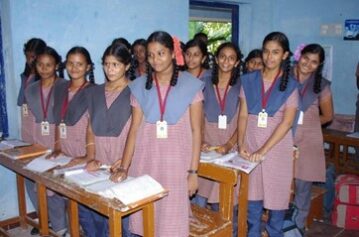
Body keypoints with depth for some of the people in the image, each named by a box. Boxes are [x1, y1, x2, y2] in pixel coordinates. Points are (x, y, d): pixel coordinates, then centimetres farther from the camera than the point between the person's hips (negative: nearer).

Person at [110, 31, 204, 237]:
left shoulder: (191, 85, -3)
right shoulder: (140, 86, 4)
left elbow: (196, 131, -3)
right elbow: (135, 129, 2)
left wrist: (193, 171, -6)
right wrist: (124, 167, -4)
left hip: (176, 163, -2)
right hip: (145, 162, 2)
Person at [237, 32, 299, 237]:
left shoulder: (290, 85, -3)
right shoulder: (249, 80, 3)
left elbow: (287, 122, -10)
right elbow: (243, 115, 1)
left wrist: (264, 150, -18)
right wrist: (241, 144, -11)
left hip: (278, 147, -1)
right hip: (251, 145, 1)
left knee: (277, 195, 8)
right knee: (253, 194, 9)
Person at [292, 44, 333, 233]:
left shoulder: (322, 86, 3)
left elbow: (327, 116, 13)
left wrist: (307, 123, 6)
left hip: (308, 141, 1)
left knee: (303, 185, 6)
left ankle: (298, 226, 25)